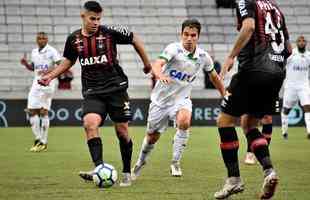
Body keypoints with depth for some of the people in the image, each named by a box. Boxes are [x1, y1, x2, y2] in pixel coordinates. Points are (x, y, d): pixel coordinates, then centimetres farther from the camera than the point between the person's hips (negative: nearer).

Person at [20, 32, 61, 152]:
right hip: (36, 83, 7)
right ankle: (37, 139, 13)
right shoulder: (34, 52, 14)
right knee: (31, 111, 1)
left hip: (47, 83, -7)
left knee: (43, 111, -8)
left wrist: (48, 71, -29)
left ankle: (43, 142, -2)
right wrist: (26, 64, 6)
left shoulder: (51, 51, -7)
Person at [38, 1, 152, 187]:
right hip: (92, 92, 2)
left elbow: (135, 39, 5)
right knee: (90, 123, -24)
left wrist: (147, 63, 10)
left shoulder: (110, 32, -8)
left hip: (116, 87, -2)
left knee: (122, 131, 2)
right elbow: (69, 60, 21)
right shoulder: (74, 39, 2)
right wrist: (50, 76, 11)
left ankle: (127, 173, 19)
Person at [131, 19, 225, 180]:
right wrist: (160, 75, -59)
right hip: (161, 98, -1)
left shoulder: (203, 57, -7)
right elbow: (156, 65, -37)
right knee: (152, 137, 11)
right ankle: (141, 161, 43)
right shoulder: (174, 49, -20)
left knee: (184, 122, -31)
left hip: (181, 99, 1)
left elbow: (214, 76, 12)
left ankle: (175, 162, -16)